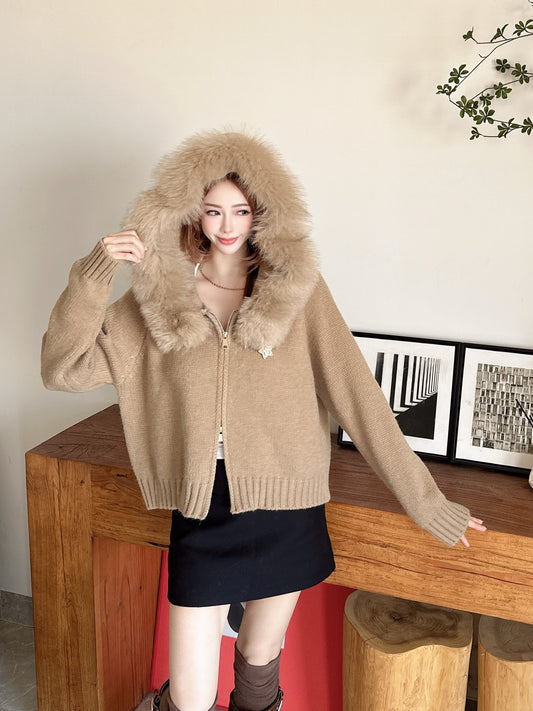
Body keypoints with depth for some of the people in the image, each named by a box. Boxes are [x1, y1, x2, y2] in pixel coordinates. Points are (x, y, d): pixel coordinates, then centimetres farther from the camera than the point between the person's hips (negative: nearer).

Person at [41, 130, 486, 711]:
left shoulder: (297, 286, -3)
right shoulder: (161, 293, -1)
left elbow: (354, 391, -6)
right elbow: (64, 369, -4)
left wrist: (422, 498, -6)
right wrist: (93, 275, -16)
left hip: (285, 509, 0)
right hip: (202, 508, 0)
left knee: (260, 664, 20)